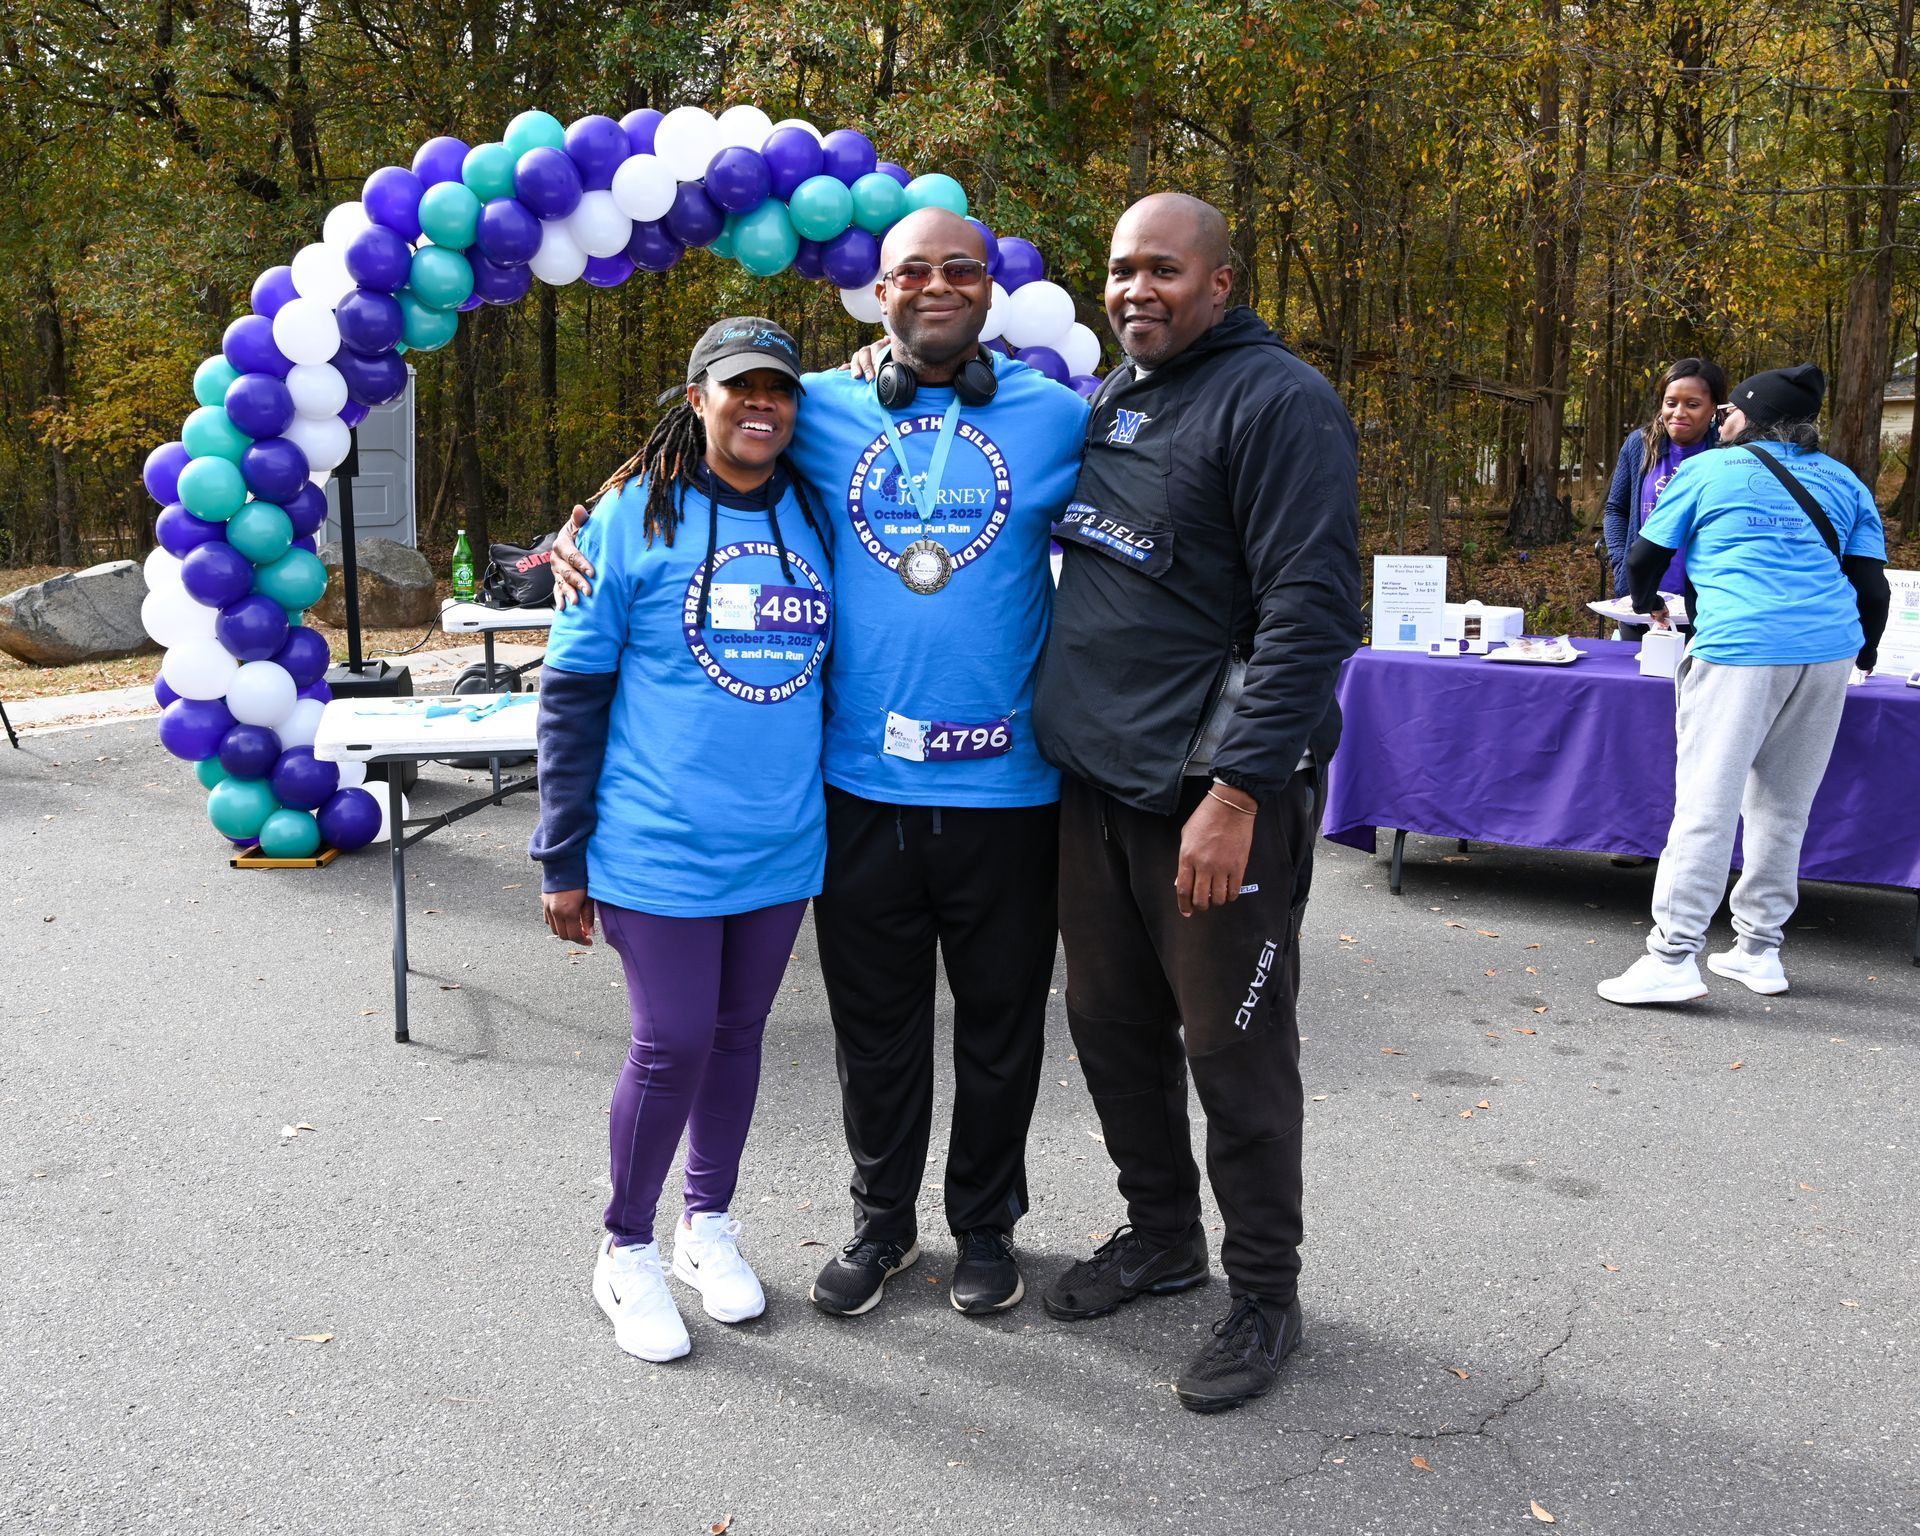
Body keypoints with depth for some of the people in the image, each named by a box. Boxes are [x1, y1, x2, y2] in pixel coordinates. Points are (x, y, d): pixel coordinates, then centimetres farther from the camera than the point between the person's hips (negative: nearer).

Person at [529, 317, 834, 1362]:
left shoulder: (815, 519, 5)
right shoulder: (635, 515, -6)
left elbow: (841, 667, 16)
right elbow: (572, 689, -5)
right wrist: (562, 858, -6)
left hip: (780, 847, 4)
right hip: (658, 849, -4)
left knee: (736, 1036, 15)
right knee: (672, 1045, -1)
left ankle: (710, 1224, 35)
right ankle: (627, 1250, 22)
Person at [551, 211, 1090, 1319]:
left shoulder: (1057, 418, 2)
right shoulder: (822, 411, 4)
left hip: (1006, 784, 0)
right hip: (861, 782, 1)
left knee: (1001, 1021, 13)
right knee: (875, 1023, 14)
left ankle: (988, 1221, 35)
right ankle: (884, 1221, 34)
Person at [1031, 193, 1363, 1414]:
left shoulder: (1278, 401, -11)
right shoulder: (1109, 400, 14)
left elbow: (1313, 612, -19)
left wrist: (1238, 790, -23)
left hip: (1216, 794, -8)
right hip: (1097, 779, 8)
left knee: (1234, 1047, 3)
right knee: (1112, 1022, 17)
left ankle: (1266, 1293, 21)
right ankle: (1161, 1234, 37)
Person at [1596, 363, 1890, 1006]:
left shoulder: (1708, 471, 7)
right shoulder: (1843, 482, 17)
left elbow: (1643, 557, 11)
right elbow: (1872, 582, 14)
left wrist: (1647, 604, 32)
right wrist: (1865, 650, 30)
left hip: (1739, 650, -5)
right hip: (1828, 652, 5)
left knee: (1706, 805, -7)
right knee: (1784, 807, 13)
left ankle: (1674, 957, -11)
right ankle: (1759, 948, 18)